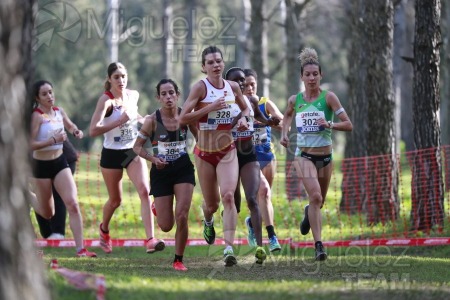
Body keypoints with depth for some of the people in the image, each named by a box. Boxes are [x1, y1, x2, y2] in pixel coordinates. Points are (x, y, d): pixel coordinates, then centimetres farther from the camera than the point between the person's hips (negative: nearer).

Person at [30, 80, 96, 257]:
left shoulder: (59, 112, 3)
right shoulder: (36, 116, -17)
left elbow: (70, 127, 24)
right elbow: (30, 145, -23)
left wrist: (76, 132, 1)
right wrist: (53, 140, -31)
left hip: (60, 162, 5)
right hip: (42, 165, -5)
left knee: (72, 204, -12)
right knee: (47, 213, 11)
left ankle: (80, 249, -12)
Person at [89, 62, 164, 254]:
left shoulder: (133, 95, 2)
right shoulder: (106, 100, -16)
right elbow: (93, 130, -27)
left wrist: (140, 119, 5)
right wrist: (120, 121, -30)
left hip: (133, 151, 4)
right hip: (112, 154, -4)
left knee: (144, 191, -17)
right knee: (115, 200, 10)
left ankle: (150, 240, -23)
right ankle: (104, 229, 42)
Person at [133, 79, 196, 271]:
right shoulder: (153, 120, -9)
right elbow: (137, 146, -2)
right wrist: (153, 159, -17)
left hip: (183, 169, 1)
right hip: (161, 172, -1)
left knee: (182, 217, -14)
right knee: (166, 226, 2)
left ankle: (179, 260, 4)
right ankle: (157, 208, 40)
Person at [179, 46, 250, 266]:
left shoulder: (233, 87, 2)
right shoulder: (201, 87, -10)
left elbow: (245, 108, 22)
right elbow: (183, 118, -16)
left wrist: (243, 118, 0)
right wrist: (209, 108, -24)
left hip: (227, 151, 1)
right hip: (205, 152, -1)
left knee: (228, 196, -20)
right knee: (212, 203, 11)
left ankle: (229, 248, -24)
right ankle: (208, 221, 50)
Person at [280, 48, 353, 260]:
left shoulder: (328, 97, -7)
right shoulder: (295, 100, 0)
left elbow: (348, 125, -10)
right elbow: (287, 115, 25)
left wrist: (329, 125, -26)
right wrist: (284, 133, 8)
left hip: (325, 156, 1)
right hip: (304, 155, -1)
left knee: (319, 201, 15)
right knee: (315, 197, -20)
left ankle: (309, 214, 53)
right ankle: (318, 245, -20)